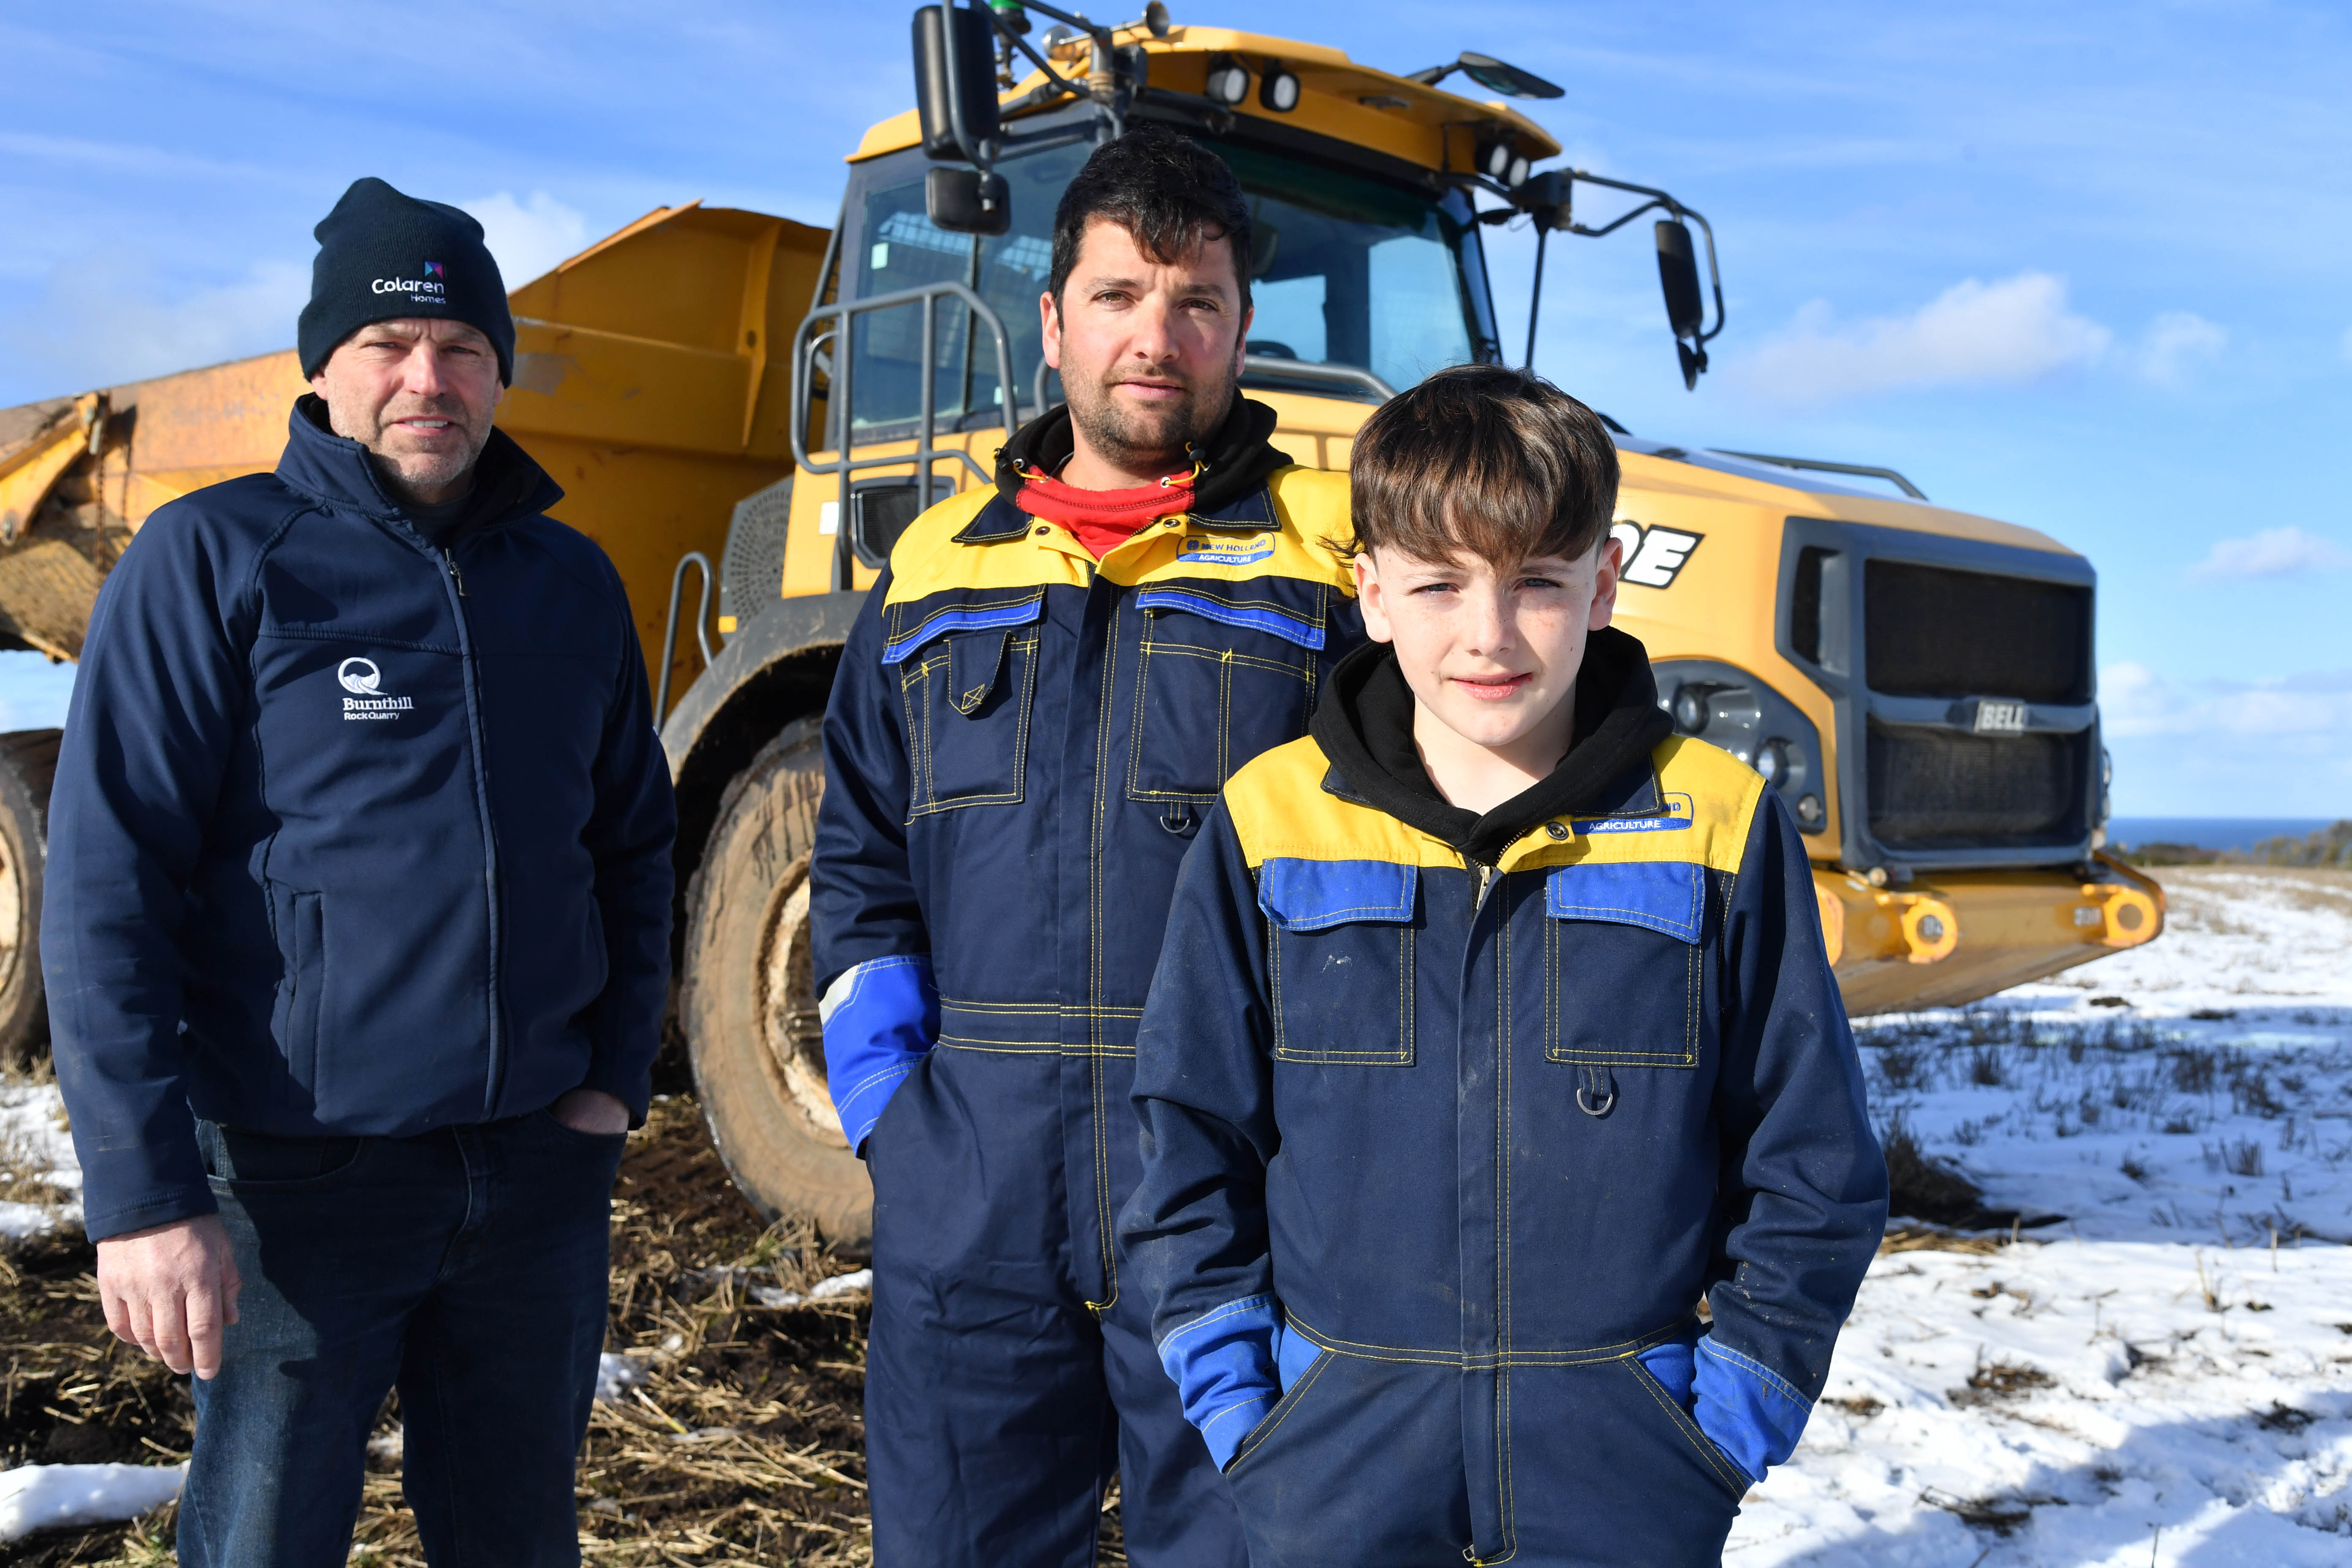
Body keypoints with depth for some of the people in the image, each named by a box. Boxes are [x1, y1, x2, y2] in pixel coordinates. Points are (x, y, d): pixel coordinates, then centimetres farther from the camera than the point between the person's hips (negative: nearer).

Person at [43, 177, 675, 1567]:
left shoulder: (571, 580, 8)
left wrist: (616, 1076, 4)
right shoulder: (215, 559, -6)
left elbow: (635, 849, 15)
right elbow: (104, 893, -10)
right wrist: (145, 1193, -15)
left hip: (543, 1167, 4)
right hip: (305, 1174, -4)